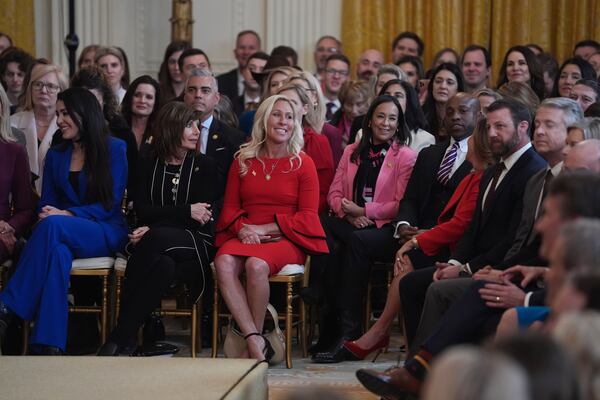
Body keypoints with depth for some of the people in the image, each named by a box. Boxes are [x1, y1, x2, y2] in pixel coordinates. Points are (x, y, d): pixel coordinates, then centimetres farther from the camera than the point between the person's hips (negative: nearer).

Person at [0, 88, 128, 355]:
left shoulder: (115, 149, 2)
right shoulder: (55, 156, 17)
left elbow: (110, 205, -5)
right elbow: (47, 203, 16)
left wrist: (66, 214, -19)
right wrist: (46, 213, -11)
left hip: (106, 233, -3)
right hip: (63, 234, 3)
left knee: (53, 225, -36)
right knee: (58, 252, -38)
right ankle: (50, 344, -49)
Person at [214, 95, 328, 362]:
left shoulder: (303, 164, 7)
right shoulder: (243, 161, 15)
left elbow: (308, 216, 1)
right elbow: (230, 207, 15)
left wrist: (264, 229, -9)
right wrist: (241, 228, -8)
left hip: (285, 239, -3)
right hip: (246, 237, 3)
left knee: (256, 265, -36)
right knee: (223, 262, -32)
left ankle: (254, 338, -20)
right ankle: (255, 341, -35)